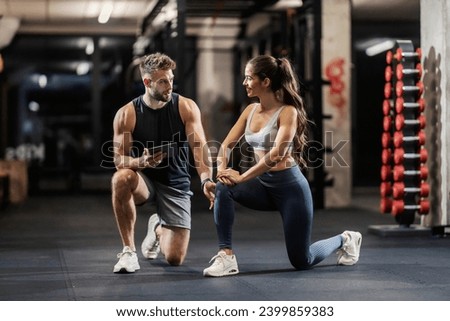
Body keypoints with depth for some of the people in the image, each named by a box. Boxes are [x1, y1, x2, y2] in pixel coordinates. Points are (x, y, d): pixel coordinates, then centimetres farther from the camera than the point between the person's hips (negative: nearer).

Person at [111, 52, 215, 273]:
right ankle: (128, 251, -22)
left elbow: (199, 147, -21)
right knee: (121, 178, -38)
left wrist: (206, 180, -40)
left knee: (175, 258, -9)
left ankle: (158, 228, 31)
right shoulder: (126, 114, -9)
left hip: (175, 185, 1)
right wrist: (141, 161, -34)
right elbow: (119, 159, -10)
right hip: (144, 179, 0)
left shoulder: (186, 108, -9)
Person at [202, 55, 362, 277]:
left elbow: (277, 154, -28)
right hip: (263, 185, 6)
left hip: (289, 186, -6)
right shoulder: (250, 110, 4)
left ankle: (345, 240, 32)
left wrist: (241, 177, -27)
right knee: (223, 188, -25)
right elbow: (227, 144, 3)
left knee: (301, 262, 2)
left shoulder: (288, 112, -16)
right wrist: (222, 169, -17)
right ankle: (225, 256, -21)